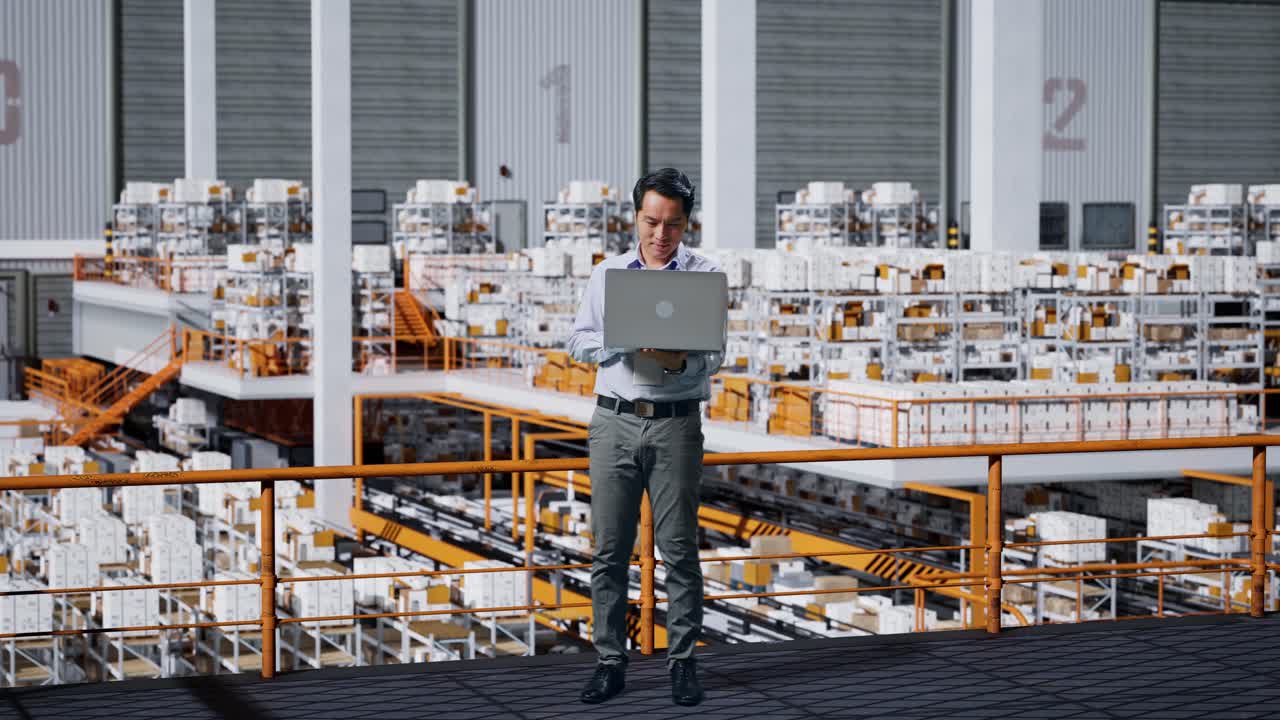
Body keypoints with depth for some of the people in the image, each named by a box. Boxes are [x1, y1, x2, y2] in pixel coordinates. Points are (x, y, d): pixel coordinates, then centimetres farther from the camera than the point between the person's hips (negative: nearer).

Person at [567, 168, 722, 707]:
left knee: (679, 549, 0)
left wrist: (682, 361, -22)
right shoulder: (607, 274, 12)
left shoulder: (704, 275, 5)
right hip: (614, 421, 2)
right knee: (609, 550, 2)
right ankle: (609, 663, 9)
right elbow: (579, 342, 8)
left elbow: (716, 354, -1)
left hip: (677, 424, -2)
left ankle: (683, 663, 8)